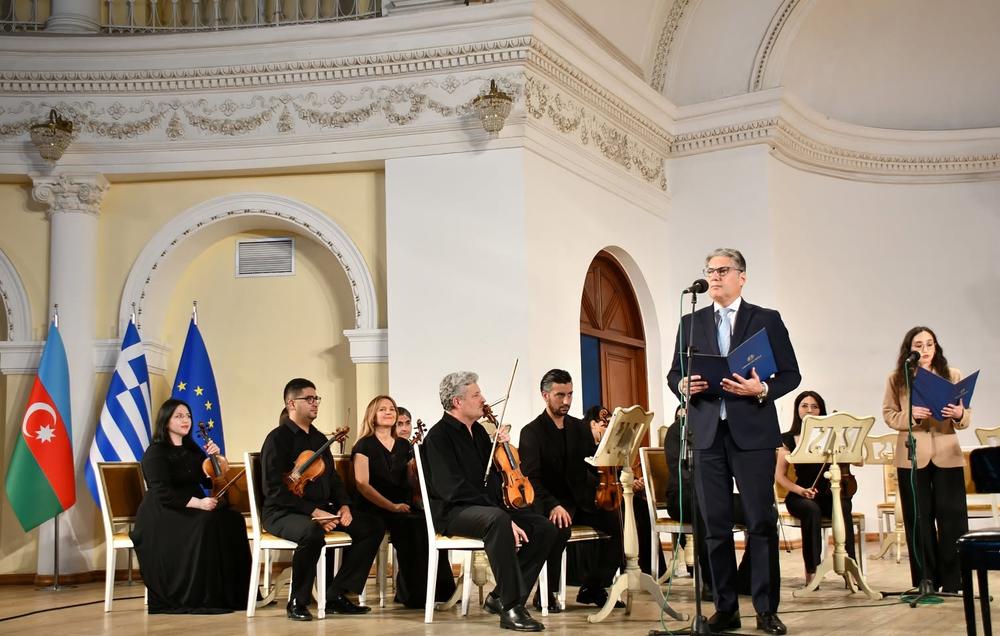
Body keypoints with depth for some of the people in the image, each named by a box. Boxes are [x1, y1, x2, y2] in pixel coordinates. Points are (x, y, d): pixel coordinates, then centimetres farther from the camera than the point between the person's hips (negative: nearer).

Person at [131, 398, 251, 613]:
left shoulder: (192, 449, 15)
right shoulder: (155, 453, -6)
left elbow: (208, 482, 15)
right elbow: (162, 494, -18)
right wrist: (198, 503, -26)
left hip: (193, 509, 7)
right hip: (164, 515, -6)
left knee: (232, 519, -21)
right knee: (207, 523, -34)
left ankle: (231, 593, -19)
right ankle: (199, 598, -28)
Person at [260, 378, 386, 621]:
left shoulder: (319, 438, 16)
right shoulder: (278, 438, -9)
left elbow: (333, 478, 21)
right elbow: (274, 489, -17)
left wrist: (344, 505, 0)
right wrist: (313, 511, -24)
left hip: (322, 509, 8)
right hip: (283, 513, -8)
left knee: (373, 526, -7)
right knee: (312, 532, -41)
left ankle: (336, 595, -4)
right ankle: (297, 602, -18)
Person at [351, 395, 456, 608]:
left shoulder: (404, 446, 18)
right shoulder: (365, 445, 3)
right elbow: (362, 485, -7)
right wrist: (392, 506, -16)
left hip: (405, 506, 5)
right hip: (376, 510, -5)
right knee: (413, 526, -32)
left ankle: (441, 589, -21)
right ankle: (413, 592, -21)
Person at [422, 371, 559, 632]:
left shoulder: (478, 430, 16)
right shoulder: (438, 436, -10)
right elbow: (455, 489, -21)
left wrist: (501, 447, 2)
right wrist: (503, 515, -28)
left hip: (487, 507, 8)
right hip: (453, 512, -8)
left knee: (544, 528, -11)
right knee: (497, 520, -39)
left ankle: (500, 597, -5)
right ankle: (511, 609, -35)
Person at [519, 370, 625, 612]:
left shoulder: (580, 428, 13)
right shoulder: (531, 432, -4)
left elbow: (595, 466, 12)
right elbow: (531, 478, -15)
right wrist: (553, 505, -32)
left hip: (580, 499, 5)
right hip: (549, 503, -5)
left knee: (617, 520, -20)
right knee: (560, 528, -37)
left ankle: (593, 588, -5)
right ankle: (545, 594, -17)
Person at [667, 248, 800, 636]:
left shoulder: (767, 320, 7)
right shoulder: (691, 323, 15)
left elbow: (791, 374, 3)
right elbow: (674, 374, 14)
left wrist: (762, 389, -15)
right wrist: (684, 386, -8)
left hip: (753, 432, -2)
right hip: (707, 433, 3)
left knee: (761, 522, -2)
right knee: (715, 525, 4)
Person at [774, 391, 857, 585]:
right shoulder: (789, 439, 7)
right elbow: (780, 475, 3)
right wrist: (800, 490, -13)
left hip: (829, 494, 1)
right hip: (800, 496, -1)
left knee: (843, 508, -33)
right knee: (812, 510, -35)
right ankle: (811, 570, -31)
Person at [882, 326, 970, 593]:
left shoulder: (953, 376, 7)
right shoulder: (896, 379, 6)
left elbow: (966, 418, 6)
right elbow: (889, 415, 3)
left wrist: (959, 415, -18)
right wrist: (911, 415, -16)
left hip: (947, 455, 0)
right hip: (912, 456, 0)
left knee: (952, 518, -2)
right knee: (919, 520, 4)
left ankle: (953, 582, 7)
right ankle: (926, 581, 12)